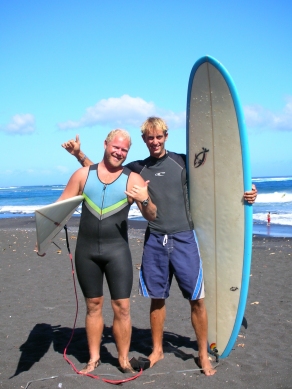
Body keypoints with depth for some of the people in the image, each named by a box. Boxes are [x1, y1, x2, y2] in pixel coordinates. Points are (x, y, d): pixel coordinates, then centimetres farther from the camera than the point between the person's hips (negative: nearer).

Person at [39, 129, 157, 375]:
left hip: (117, 250, -1)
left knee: (122, 307, 1)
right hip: (86, 250, 2)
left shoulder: (133, 179, -2)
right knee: (93, 305, 13)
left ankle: (124, 360, 19)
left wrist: (145, 201, -30)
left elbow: (152, 216, -8)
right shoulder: (83, 174, 4)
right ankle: (94, 358, 27)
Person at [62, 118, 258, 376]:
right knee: (157, 298, 10)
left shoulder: (182, 161, 3)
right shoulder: (137, 168, 9)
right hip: (154, 241, 2)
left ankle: (203, 354, 14)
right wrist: (79, 154, 5)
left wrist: (243, 194, -4)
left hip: (184, 238, -2)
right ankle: (157, 350, 27)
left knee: (197, 299, -1)